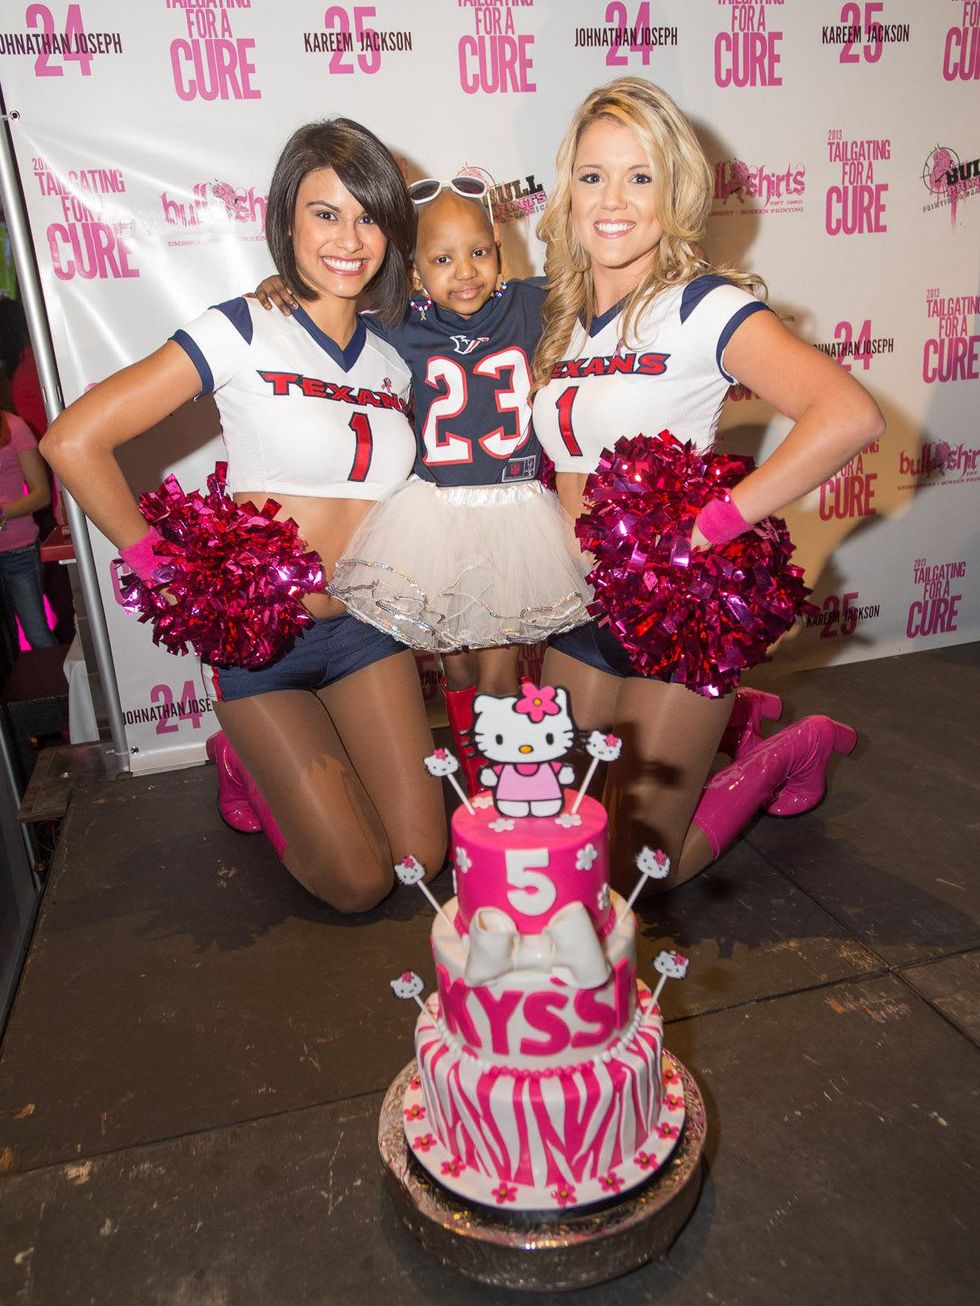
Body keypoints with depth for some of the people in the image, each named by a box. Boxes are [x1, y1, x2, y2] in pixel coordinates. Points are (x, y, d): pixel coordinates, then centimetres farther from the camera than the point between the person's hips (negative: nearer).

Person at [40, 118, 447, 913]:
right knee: (358, 883, 0)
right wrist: (164, 570, -11)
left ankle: (307, 768, 31)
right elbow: (74, 441, -15)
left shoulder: (393, 358, 6)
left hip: (366, 627, 5)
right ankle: (249, 764, 27)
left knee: (422, 858, 4)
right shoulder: (243, 332, -11)